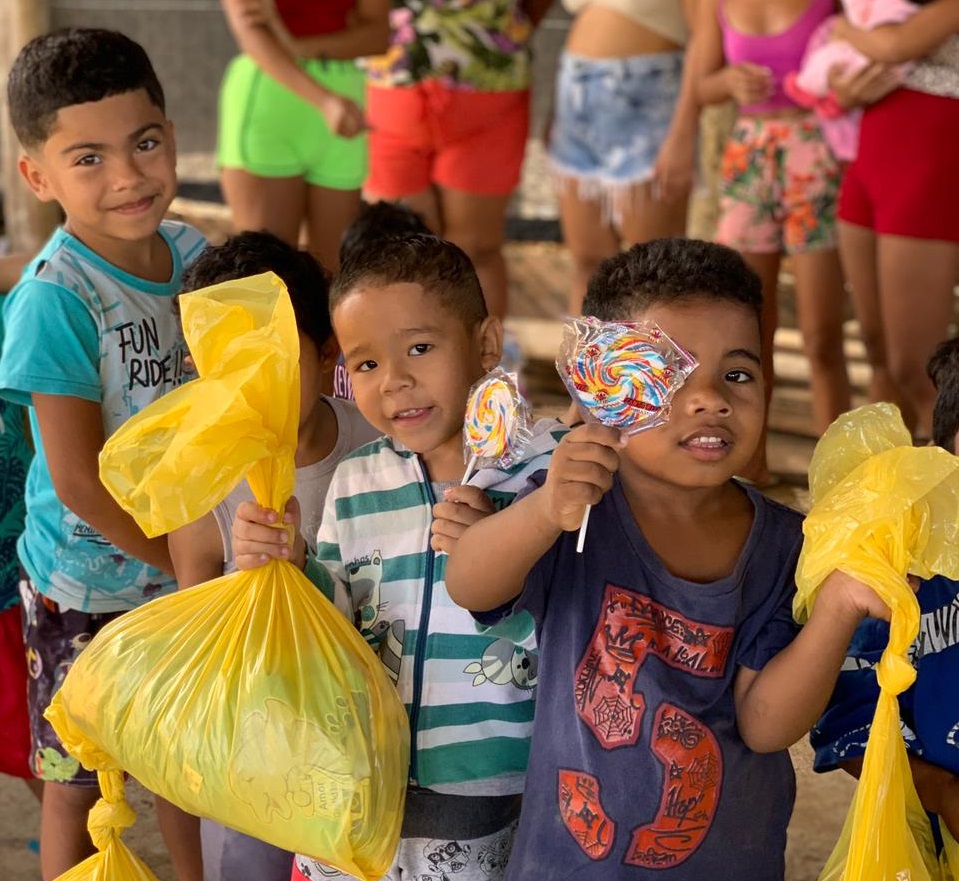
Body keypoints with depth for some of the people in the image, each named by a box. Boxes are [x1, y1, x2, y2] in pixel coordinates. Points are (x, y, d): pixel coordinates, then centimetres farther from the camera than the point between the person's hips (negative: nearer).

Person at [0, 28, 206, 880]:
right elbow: (80, 479, -22)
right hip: (89, 586, -6)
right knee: (79, 781, 12)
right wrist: (181, 560, -15)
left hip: (190, 565, 6)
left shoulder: (192, 254, -6)